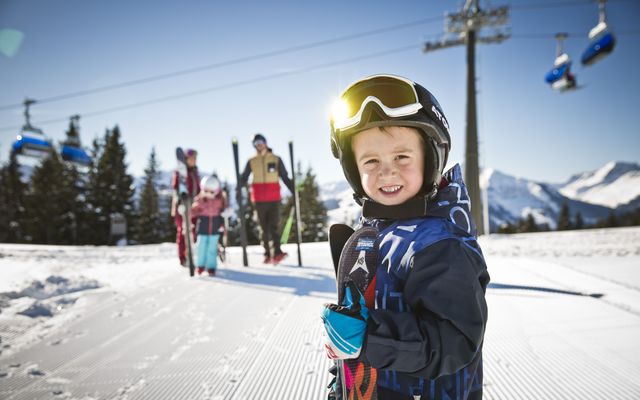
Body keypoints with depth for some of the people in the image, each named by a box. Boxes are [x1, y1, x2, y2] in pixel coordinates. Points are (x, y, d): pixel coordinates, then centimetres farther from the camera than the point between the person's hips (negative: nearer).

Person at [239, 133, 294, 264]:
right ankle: (267, 254, 10)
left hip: (274, 198, -1)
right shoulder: (251, 162, 9)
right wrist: (237, 190, -6)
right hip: (259, 199, 1)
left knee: (273, 225, -12)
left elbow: (285, 178, 9)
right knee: (264, 228, 5)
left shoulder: (276, 160, 7)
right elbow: (243, 179, 10)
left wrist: (294, 191, 1)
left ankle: (277, 252, -19)